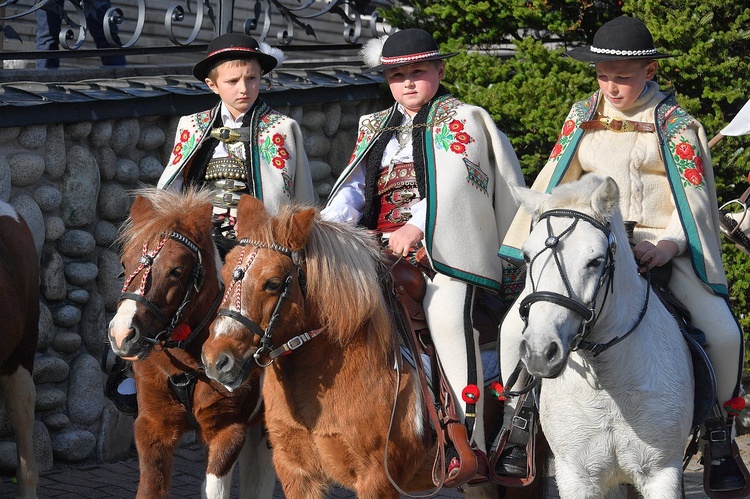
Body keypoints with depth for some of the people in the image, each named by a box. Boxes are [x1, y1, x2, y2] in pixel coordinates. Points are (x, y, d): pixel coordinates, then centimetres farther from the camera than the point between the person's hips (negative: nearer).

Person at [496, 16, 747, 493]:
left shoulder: (677, 125, 1)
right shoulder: (583, 118, 10)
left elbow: (694, 198, -4)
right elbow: (556, 184, 15)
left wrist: (671, 244, -21)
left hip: (663, 245, -3)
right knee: (517, 325, -13)